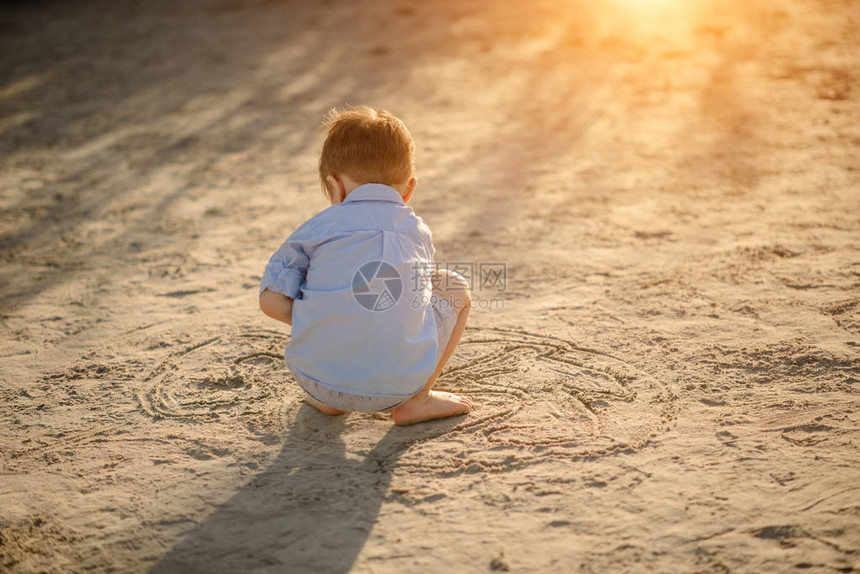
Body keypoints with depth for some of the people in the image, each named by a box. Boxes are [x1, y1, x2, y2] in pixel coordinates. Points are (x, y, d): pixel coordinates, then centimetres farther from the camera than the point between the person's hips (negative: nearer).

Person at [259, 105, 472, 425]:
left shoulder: (316, 229, 2)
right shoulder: (419, 231, 10)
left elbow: (272, 301, 1)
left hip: (317, 379, 1)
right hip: (400, 384, -1)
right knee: (456, 289, 21)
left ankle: (325, 399, 26)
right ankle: (416, 401, 18)